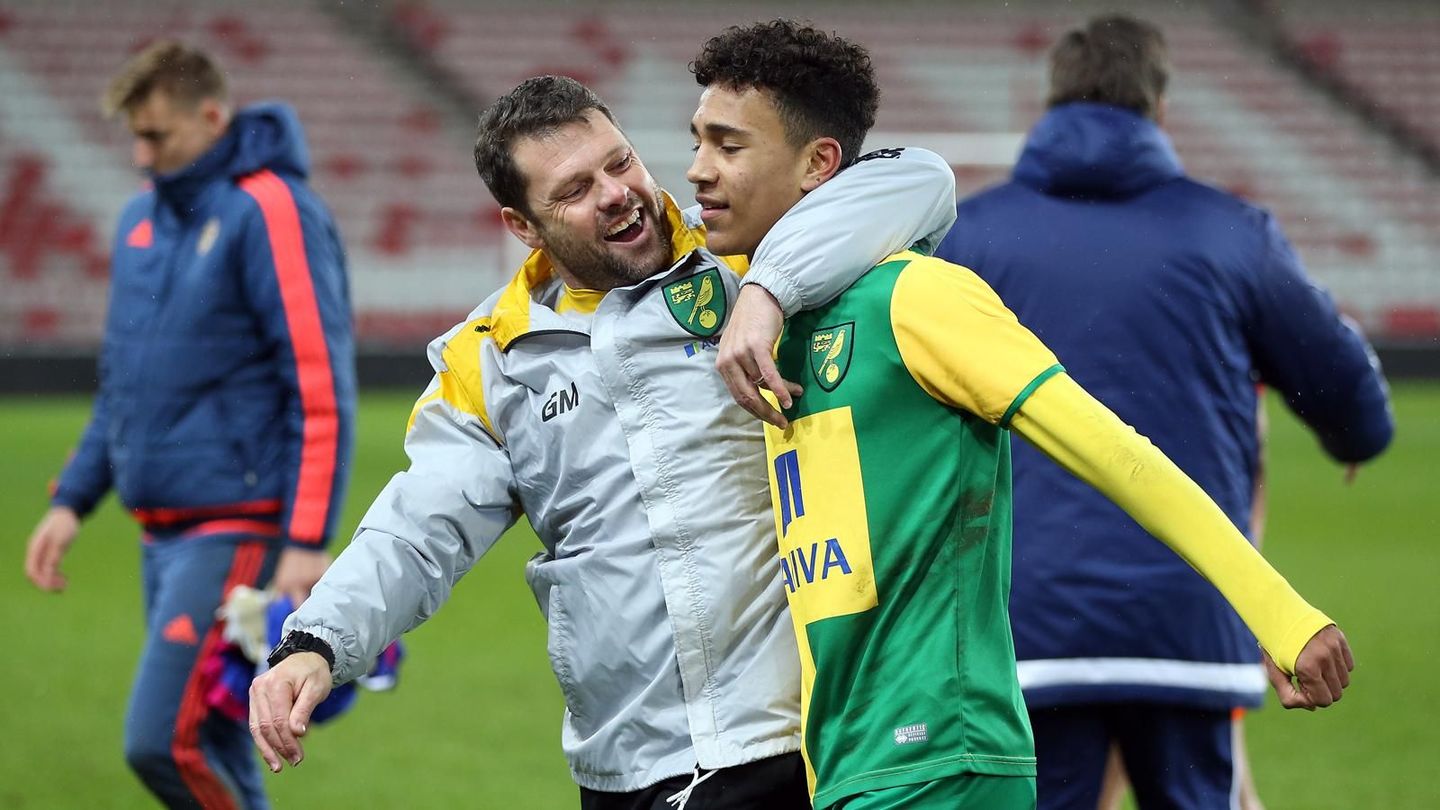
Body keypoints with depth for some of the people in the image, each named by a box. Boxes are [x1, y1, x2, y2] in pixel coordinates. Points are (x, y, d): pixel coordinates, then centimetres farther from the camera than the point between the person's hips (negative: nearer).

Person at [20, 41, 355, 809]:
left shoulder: (271, 213, -12)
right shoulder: (143, 216, 14)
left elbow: (321, 391, -16)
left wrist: (307, 543, -20)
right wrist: (72, 499, 17)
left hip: (233, 529, -8)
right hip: (162, 533, 8)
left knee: (163, 740, -15)